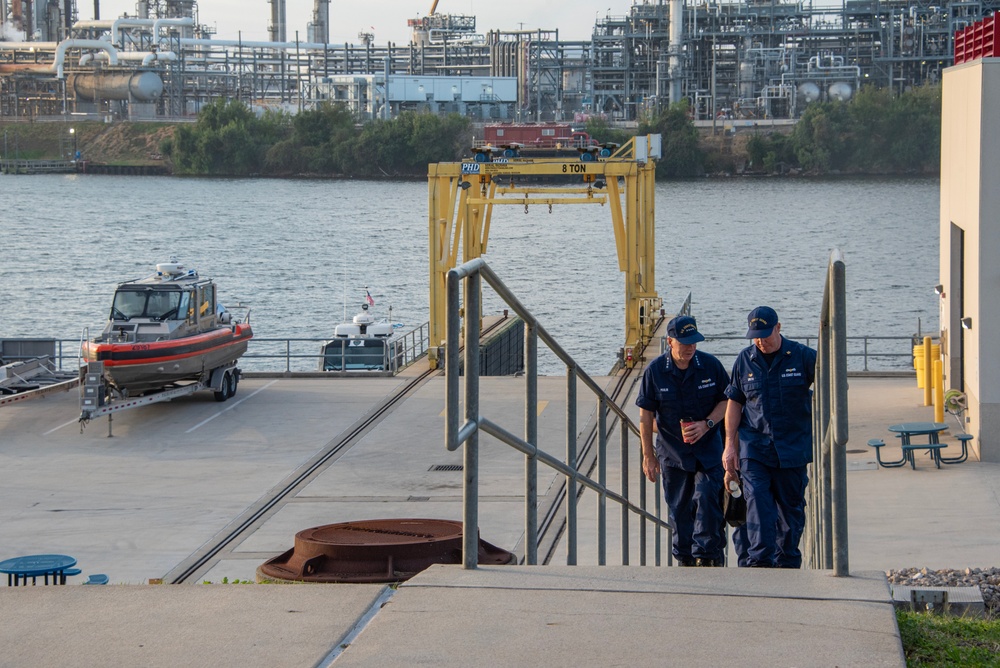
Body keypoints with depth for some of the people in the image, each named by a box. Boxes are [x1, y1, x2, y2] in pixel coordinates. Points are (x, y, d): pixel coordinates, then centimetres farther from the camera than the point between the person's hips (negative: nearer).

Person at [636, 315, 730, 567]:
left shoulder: (710, 365, -6)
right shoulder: (655, 370, -7)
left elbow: (726, 400, 4)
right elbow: (646, 415, -1)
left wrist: (707, 424, -13)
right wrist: (648, 455, -1)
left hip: (708, 448, -1)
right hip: (672, 450, 1)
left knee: (707, 499, -12)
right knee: (679, 508, 6)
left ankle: (709, 554, -3)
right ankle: (685, 558, 17)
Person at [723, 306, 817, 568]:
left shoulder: (803, 356, -1)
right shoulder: (745, 360, 6)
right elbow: (734, 403, 11)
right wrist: (730, 445, 6)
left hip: (793, 448, 0)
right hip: (754, 448, 0)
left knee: (791, 509, 7)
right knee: (757, 505, -14)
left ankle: (787, 566, 20)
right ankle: (759, 563, -17)